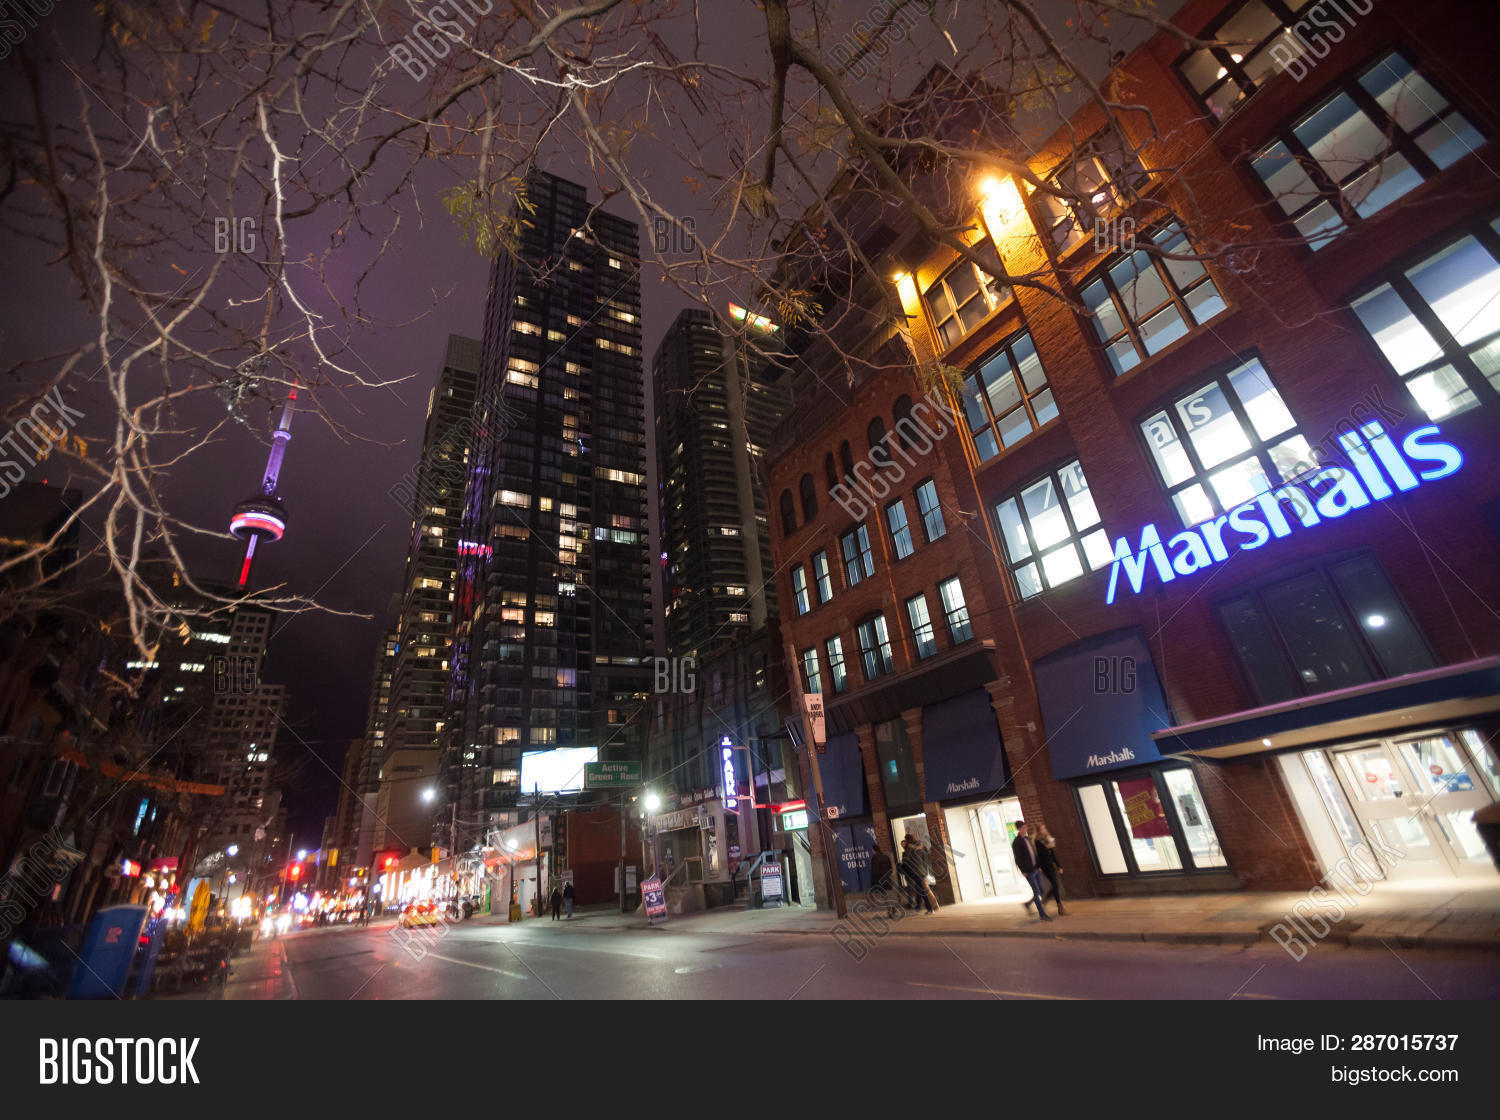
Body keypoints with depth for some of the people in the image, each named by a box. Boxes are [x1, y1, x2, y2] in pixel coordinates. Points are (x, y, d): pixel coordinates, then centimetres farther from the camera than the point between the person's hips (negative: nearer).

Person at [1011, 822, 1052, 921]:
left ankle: (1028, 904, 31)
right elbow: (1017, 858, -14)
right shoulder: (1016, 842, -12)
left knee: (1040, 891, 11)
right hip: (1029, 872, -7)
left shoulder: (1027, 839, 12)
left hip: (1036, 869, 8)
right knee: (1037, 892, -4)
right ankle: (1042, 914, 7)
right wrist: (1023, 871, -15)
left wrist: (1039, 866, 13)